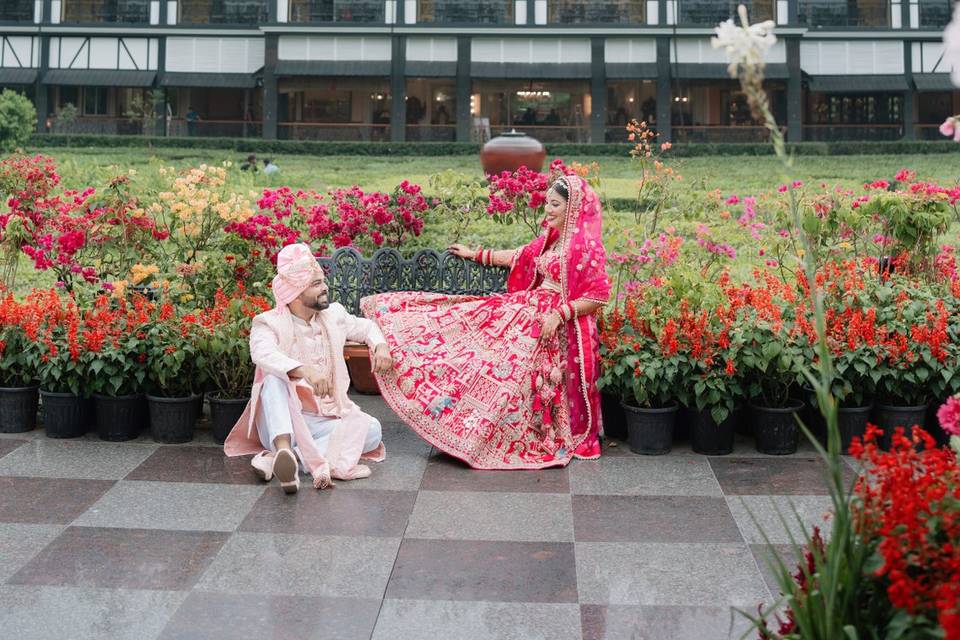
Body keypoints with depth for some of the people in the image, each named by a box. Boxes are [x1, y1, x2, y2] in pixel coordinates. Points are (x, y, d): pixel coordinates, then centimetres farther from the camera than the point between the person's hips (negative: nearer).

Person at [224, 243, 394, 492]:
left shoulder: (334, 315, 10)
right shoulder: (269, 323, -8)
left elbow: (365, 327, 29)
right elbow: (263, 354, -29)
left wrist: (380, 346, 5)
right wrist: (304, 371, -47)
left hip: (326, 421, 4)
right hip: (283, 422, -4)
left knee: (371, 428, -23)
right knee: (275, 379, -31)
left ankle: (286, 456, -33)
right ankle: (283, 449, -53)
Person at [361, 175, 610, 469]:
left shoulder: (586, 245, -15)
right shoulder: (551, 239, 10)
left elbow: (598, 296, -18)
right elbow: (521, 256, 25)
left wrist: (560, 314, -23)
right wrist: (475, 254, 32)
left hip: (561, 325, -8)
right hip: (530, 310, 8)